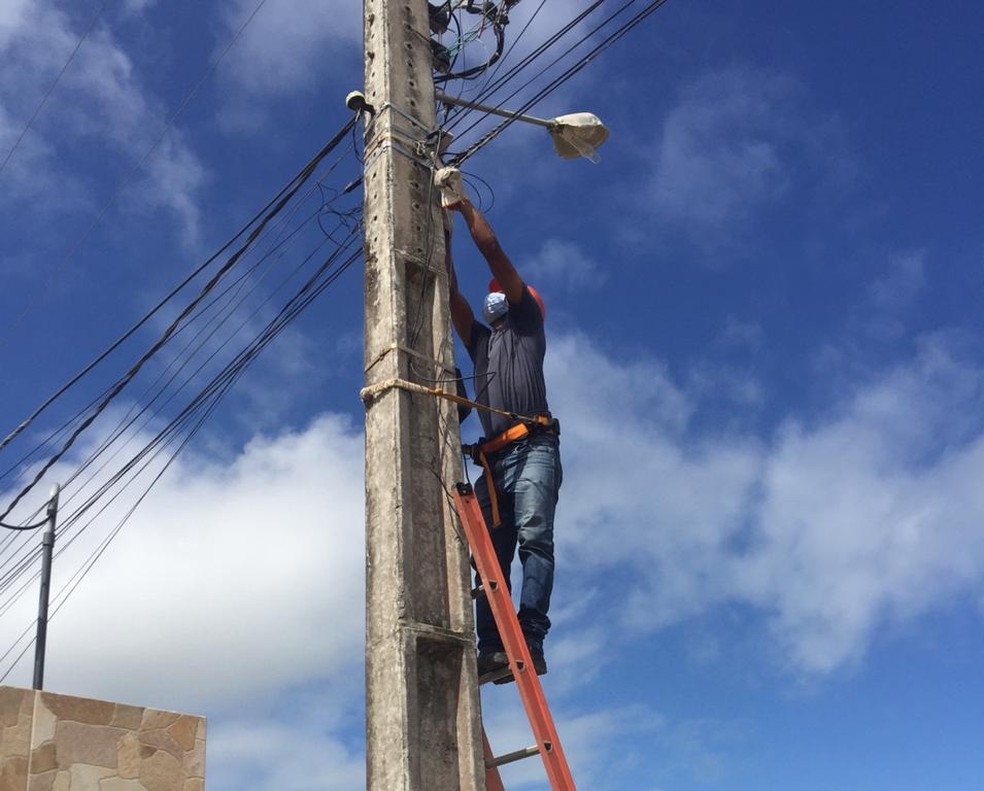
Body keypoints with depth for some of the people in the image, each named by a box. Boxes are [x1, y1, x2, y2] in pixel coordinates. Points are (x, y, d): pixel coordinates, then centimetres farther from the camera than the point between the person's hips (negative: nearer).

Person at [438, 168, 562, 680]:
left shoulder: (526, 324, 20)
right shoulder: (479, 340, 34)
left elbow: (493, 251, 16)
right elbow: (450, 290, 27)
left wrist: (465, 205, 25)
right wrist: (443, 232, 25)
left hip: (533, 448, -6)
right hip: (494, 459, 6)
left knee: (534, 537, -21)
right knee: (491, 553, -6)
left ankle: (530, 641, -32)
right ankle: (492, 648, -14)